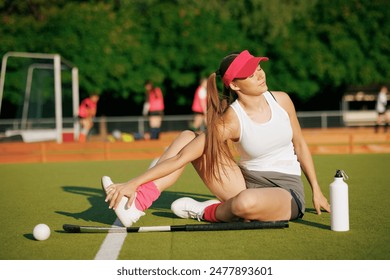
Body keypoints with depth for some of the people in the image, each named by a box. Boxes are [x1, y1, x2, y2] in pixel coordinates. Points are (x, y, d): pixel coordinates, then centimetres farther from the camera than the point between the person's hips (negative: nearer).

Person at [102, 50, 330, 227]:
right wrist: (134, 183, -26)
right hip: (247, 183, 1)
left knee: (246, 202, -40)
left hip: (288, 192, -1)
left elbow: (300, 145, 10)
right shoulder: (231, 121, -14)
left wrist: (316, 190, 10)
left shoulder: (281, 100, -6)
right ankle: (138, 203, -23)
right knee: (188, 138, -13)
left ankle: (208, 212, -4)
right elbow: (180, 158, -18)